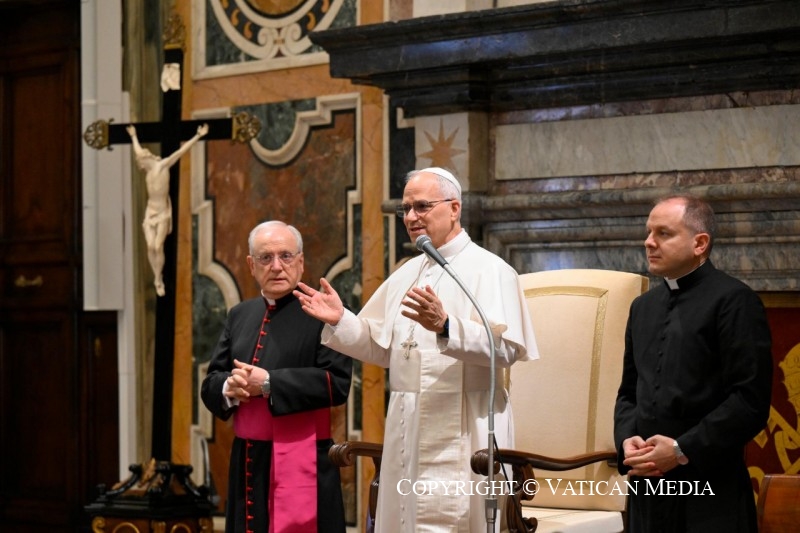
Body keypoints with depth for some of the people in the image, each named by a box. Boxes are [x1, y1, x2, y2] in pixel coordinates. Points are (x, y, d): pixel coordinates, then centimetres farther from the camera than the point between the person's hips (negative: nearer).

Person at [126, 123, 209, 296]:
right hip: (150, 212, 5)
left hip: (163, 212, -5)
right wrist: (134, 136, 42)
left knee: (158, 247, -11)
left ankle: (159, 280, -1)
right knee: (150, 246, -6)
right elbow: (139, 152, 28)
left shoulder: (162, 165, -6)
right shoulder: (149, 169, 10)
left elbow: (181, 150, -8)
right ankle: (157, 279, 1)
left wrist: (198, 136, -10)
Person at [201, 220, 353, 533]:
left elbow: (337, 382, -16)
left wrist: (268, 383, -18)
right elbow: (210, 383, 14)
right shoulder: (240, 316, 15)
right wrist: (229, 388, -10)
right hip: (246, 463, 6)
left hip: (301, 467, -6)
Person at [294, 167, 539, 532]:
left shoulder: (489, 270, -7)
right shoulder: (406, 274, 17)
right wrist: (340, 321, 4)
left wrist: (445, 326, -33)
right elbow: (381, 346, 20)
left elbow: (506, 347, -21)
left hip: (460, 438, -7)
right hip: (407, 434, 7)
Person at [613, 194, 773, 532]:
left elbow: (751, 399, -12)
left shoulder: (733, 301, -6)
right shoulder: (643, 307, 17)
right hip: (648, 485, 6)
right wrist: (627, 439, 0)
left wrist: (683, 450, -16)